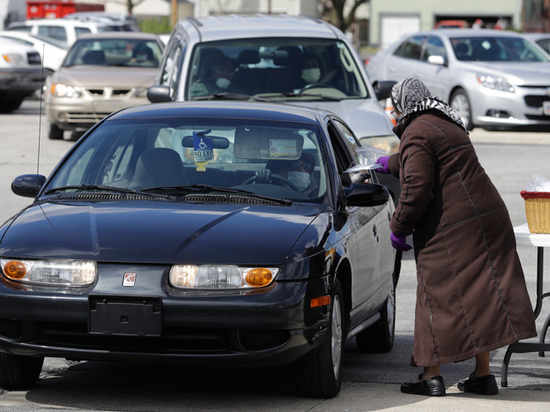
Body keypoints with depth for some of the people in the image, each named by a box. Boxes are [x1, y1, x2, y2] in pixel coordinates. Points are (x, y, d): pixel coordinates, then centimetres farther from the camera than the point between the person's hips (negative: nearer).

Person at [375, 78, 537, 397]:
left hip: (451, 230, -8)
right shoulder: (448, 125, 21)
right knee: (481, 295, 10)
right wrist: (392, 163, 57)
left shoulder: (417, 134, -10)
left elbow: (417, 188, -19)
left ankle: (431, 375, 4)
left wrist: (399, 227, -7)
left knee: (437, 297, 1)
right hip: (489, 218, 8)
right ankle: (484, 374, 11)